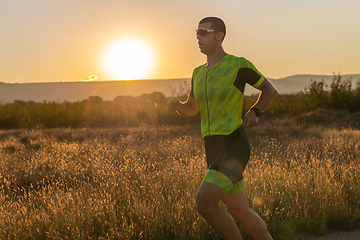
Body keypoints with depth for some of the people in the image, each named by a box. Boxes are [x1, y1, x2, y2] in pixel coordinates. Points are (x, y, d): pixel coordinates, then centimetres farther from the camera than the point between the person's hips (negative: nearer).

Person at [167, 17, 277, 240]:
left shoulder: (239, 64, -5)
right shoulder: (199, 73, 16)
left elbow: (269, 89, 9)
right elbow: (191, 109, 26)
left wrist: (254, 113, -11)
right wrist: (175, 105, 1)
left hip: (235, 148, -8)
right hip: (214, 151, 8)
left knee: (204, 203, -22)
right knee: (240, 212, 12)